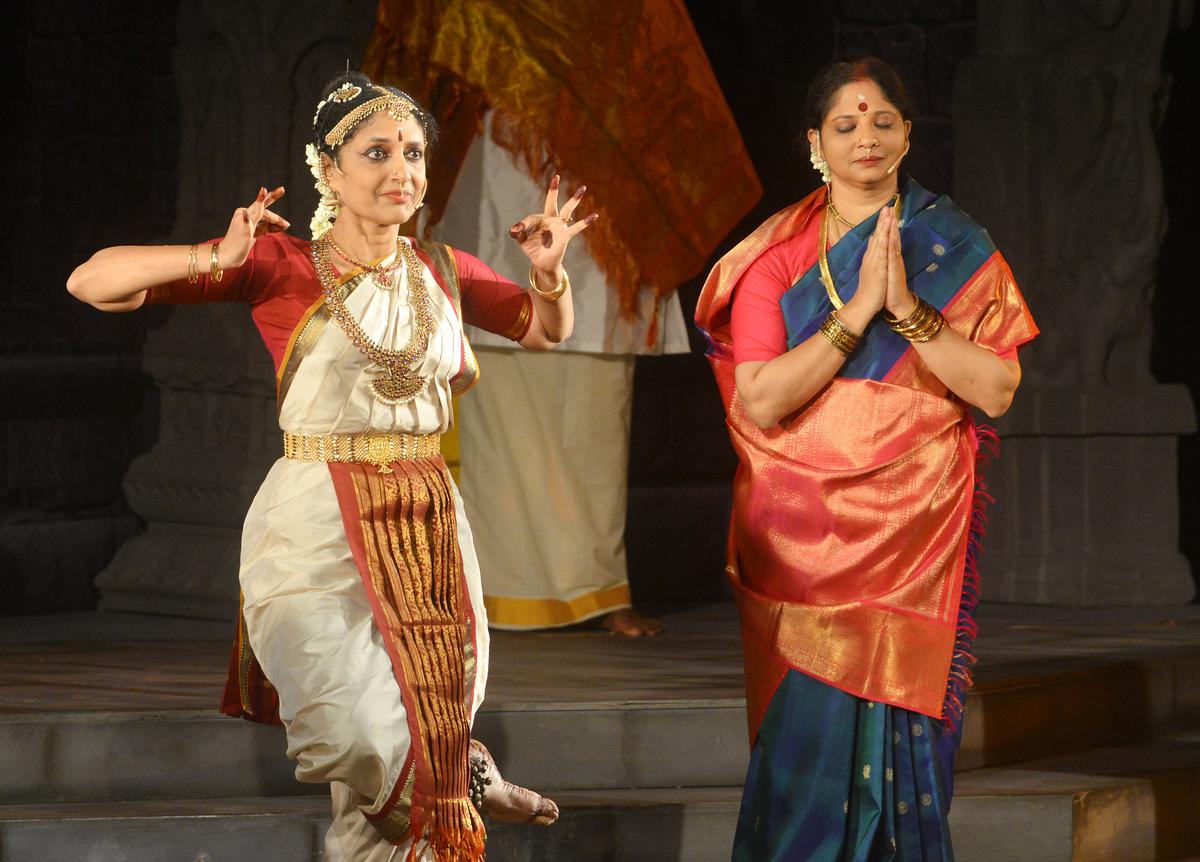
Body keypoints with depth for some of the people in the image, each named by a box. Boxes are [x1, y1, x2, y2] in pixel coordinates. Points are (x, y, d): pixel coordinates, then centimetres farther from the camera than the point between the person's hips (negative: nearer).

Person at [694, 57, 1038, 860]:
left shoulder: (956, 246, 4)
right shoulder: (776, 252, 2)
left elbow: (996, 390, -5)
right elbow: (760, 400, -9)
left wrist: (907, 309, -15)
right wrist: (857, 311, -14)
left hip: (917, 522, 0)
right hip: (805, 526, 0)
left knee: (903, 722, -1)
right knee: (810, 721, -3)